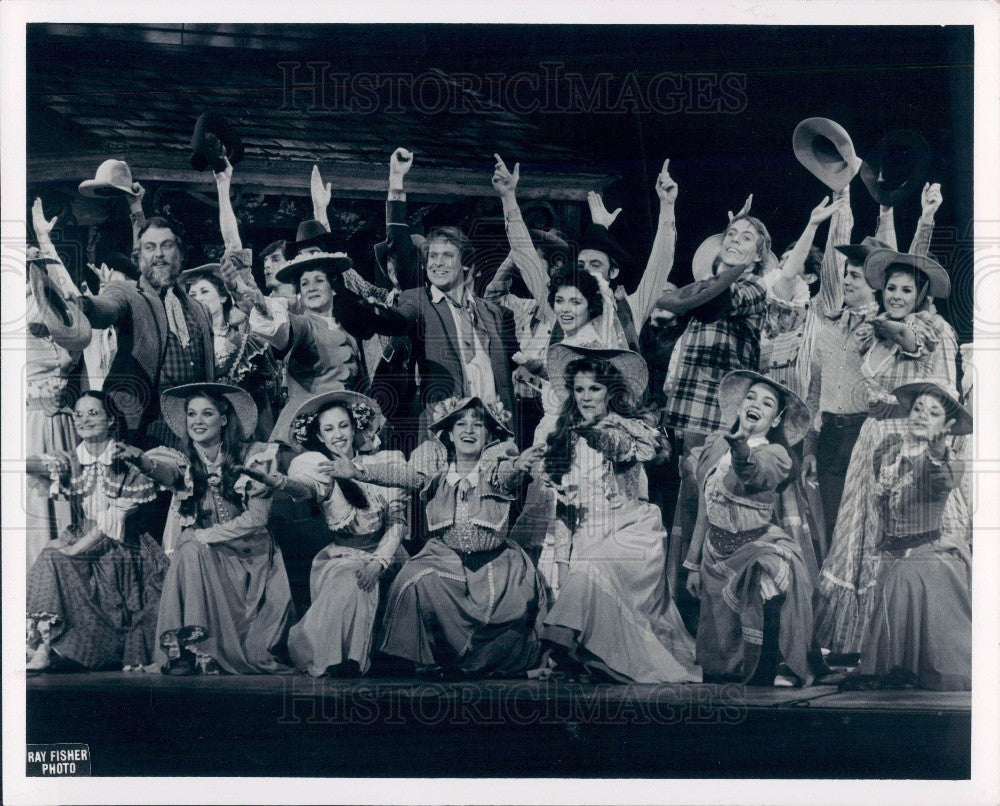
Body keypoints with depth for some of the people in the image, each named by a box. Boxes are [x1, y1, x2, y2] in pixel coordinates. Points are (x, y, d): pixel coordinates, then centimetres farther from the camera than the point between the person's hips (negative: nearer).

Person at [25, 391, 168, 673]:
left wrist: (78, 547, -18)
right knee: (51, 559, -23)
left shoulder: (129, 459, -5)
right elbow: (45, 464, -13)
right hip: (82, 541, 3)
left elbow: (118, 514, -11)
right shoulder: (73, 462, 8)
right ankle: (43, 648, -27)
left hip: (121, 546, -3)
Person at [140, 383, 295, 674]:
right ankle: (186, 652, -29)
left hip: (249, 555, -2)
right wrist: (137, 458, -42)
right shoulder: (183, 463, 1)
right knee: (190, 551, -30)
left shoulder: (253, 458, -6)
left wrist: (206, 535, -16)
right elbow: (159, 468, -21)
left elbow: (257, 517, -11)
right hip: (203, 558, 2)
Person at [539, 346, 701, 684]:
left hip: (629, 533, -4)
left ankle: (562, 633, -50)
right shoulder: (564, 440, 15)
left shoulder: (630, 429, 5)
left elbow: (634, 449, -20)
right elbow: (562, 508, 15)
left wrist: (600, 433, -34)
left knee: (592, 572, -33)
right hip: (586, 540, 4)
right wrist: (563, 561, 9)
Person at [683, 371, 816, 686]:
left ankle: (781, 673, -27)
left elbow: (753, 474, -37)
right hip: (716, 553, 5)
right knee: (719, 653, 5)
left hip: (757, 545, -5)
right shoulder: (714, 446, 4)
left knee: (774, 572, -38)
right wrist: (693, 564, 14)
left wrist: (740, 446, -59)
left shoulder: (775, 454, -10)